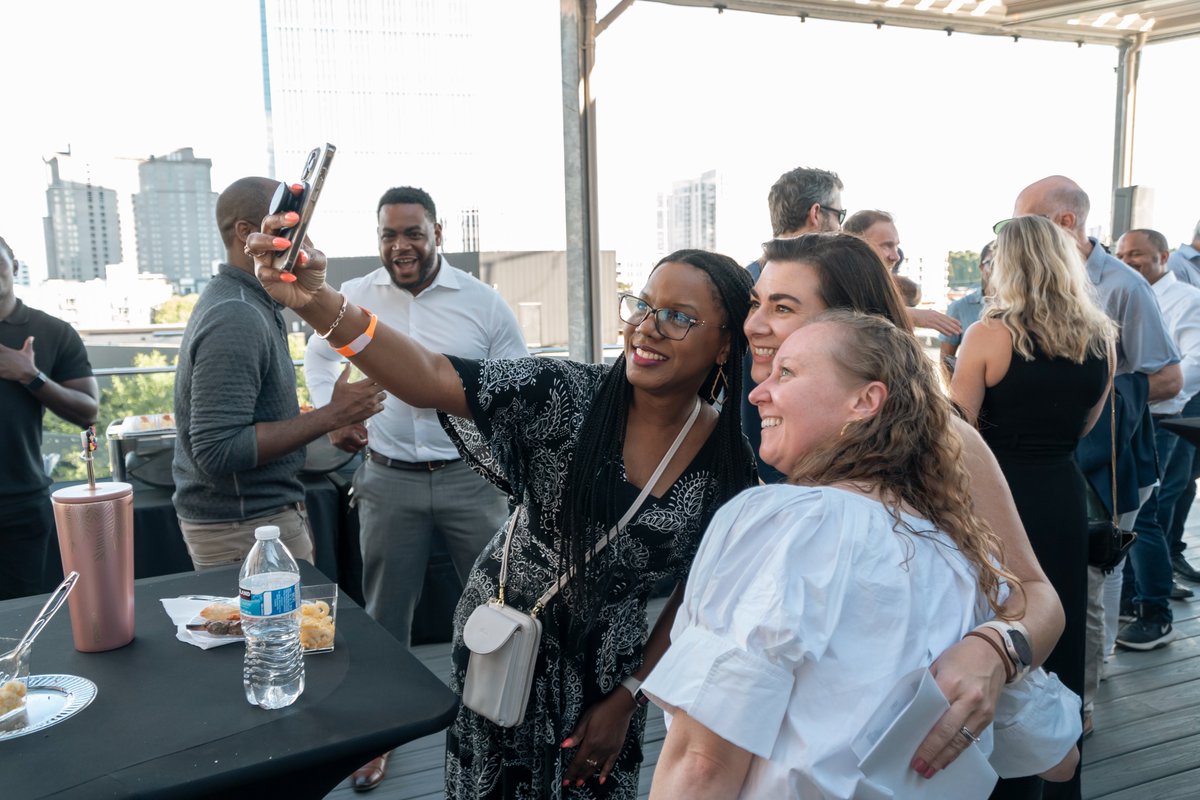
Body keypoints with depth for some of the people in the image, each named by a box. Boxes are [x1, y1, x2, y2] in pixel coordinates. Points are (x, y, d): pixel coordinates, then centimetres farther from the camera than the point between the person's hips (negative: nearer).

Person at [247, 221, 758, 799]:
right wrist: (318, 303, -49)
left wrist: (627, 698, -3)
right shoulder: (566, 397, -21)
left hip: (604, 669, 1)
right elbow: (432, 378, -34)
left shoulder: (729, 466, -14)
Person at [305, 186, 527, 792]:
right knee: (385, 613, 13)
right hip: (388, 478, 1)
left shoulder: (483, 302, -4)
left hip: (472, 475, -1)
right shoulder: (355, 298, 1)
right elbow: (318, 354, 21)